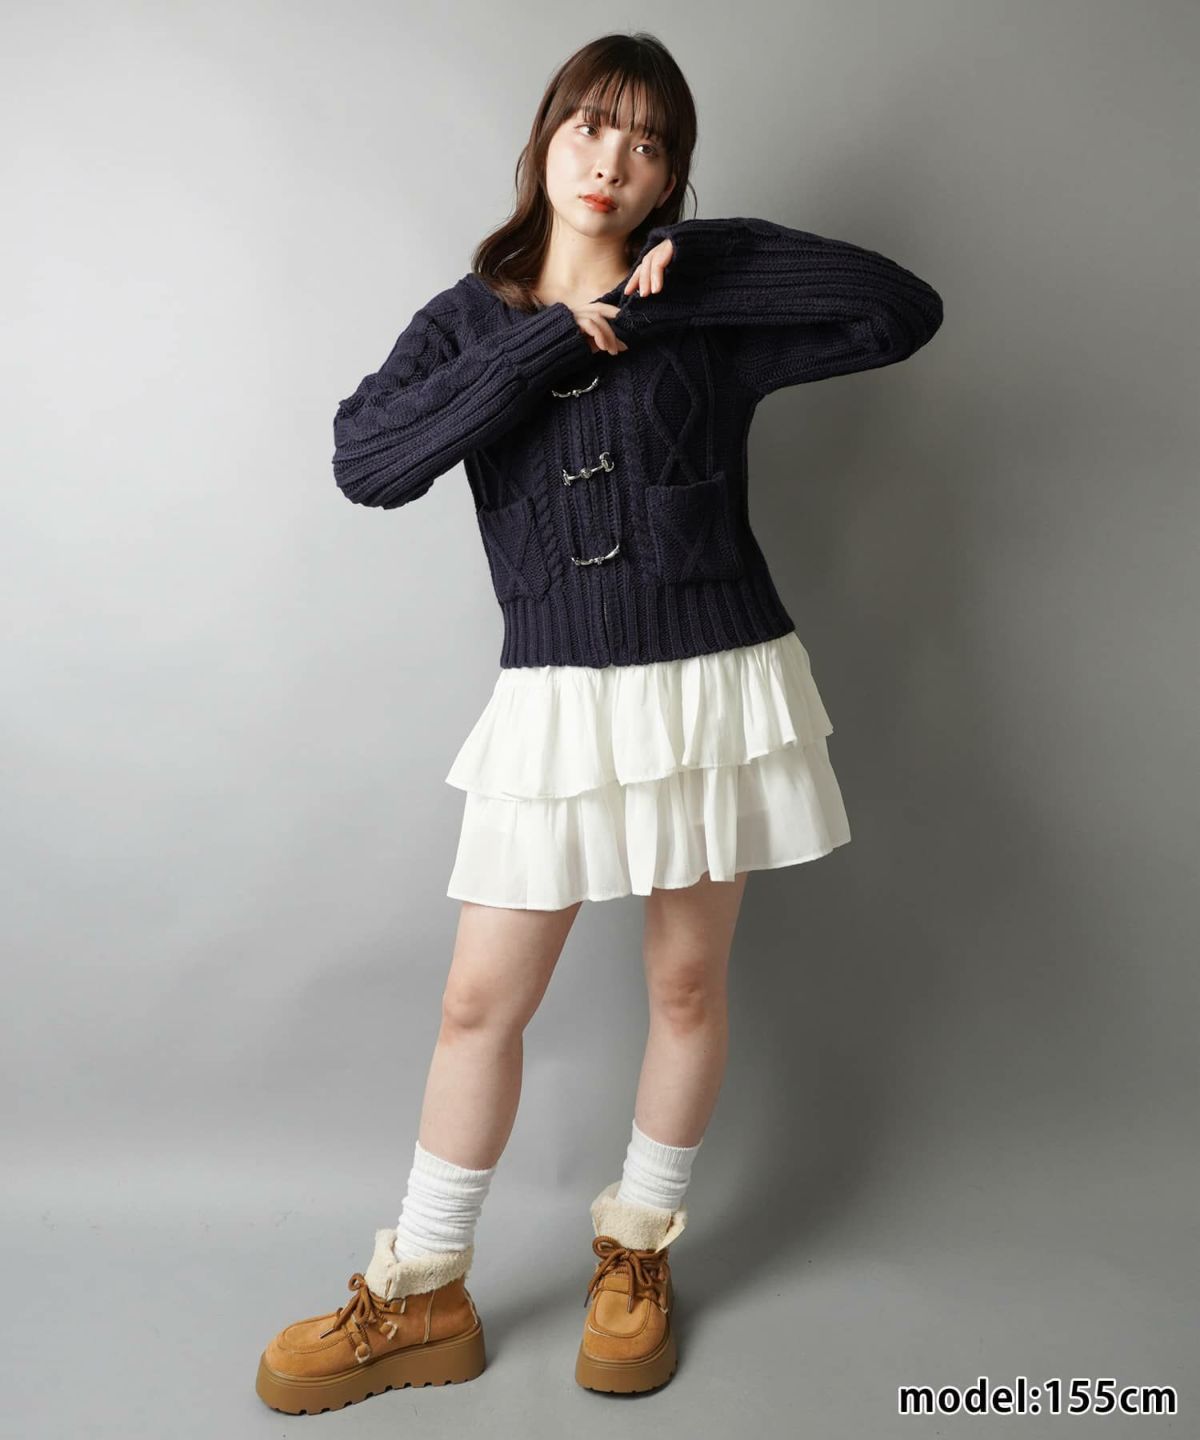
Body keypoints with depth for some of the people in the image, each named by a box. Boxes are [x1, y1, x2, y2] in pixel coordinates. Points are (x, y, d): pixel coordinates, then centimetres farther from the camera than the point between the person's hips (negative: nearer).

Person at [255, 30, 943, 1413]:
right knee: (480, 1002, 5)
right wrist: (550, 339, -15)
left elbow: (903, 308, -9)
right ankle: (420, 1301, 26)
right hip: (557, 701, 1)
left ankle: (638, 1255, 36)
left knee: (686, 984, 11)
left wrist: (685, 288, -12)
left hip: (714, 686, 0)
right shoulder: (470, 321, 5)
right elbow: (364, 460, -12)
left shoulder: (704, 290, 2)